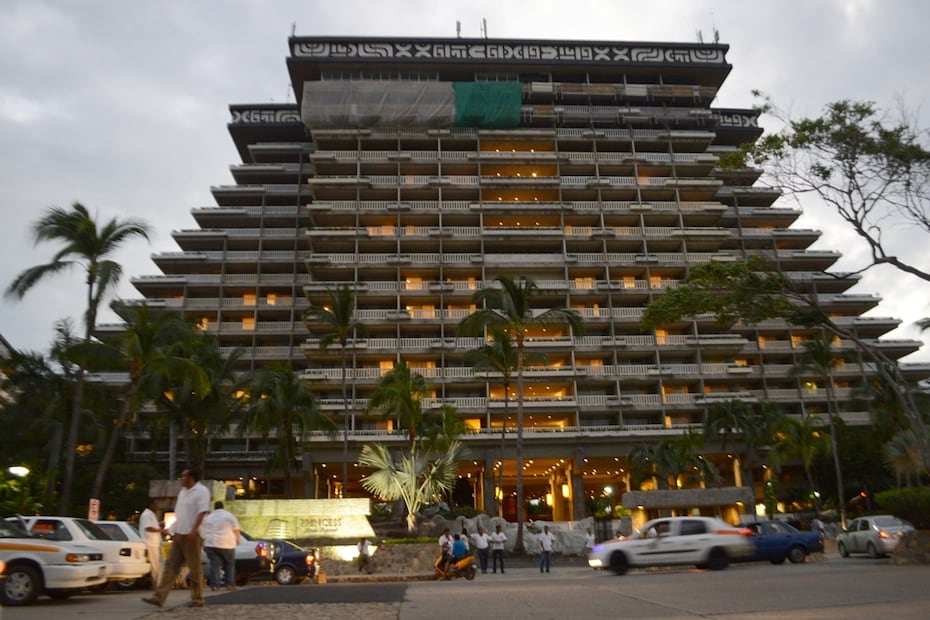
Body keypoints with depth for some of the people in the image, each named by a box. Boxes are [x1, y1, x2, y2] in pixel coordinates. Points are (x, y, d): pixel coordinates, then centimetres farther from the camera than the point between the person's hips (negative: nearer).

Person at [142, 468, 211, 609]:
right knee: (170, 566, 2)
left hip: (192, 536, -8)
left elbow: (202, 512, -18)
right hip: (178, 535, 8)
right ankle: (159, 597, 1)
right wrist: (172, 530, 19)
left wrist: (193, 530, -26)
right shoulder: (182, 492, 18)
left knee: (195, 568, 0)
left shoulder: (201, 491, -9)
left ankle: (197, 598, 9)